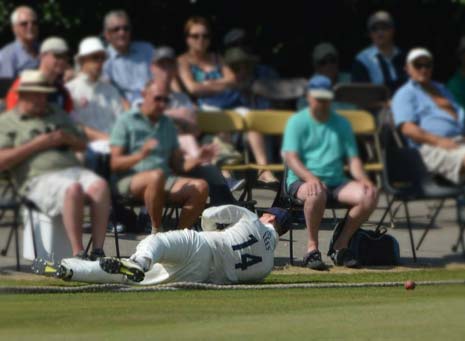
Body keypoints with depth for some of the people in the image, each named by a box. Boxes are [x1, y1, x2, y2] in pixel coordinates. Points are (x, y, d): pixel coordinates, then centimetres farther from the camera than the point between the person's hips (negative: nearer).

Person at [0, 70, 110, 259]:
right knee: (73, 189, -38)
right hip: (39, 178, -6)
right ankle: (78, 253, -38)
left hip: (73, 168, 6)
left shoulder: (58, 116, 30)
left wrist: (68, 139, 9)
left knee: (100, 185, -29)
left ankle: (98, 250, -32)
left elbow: (82, 144, 33)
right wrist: (36, 145, -6)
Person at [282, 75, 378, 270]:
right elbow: (291, 158, -8)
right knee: (317, 194, -41)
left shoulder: (342, 124, 19)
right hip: (301, 180, -5)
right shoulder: (297, 122, 4)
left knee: (370, 195, -23)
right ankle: (312, 247, -25)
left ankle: (340, 244, -10)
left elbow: (353, 158, 15)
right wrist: (310, 177, -28)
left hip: (336, 181, 5)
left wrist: (362, 178, -7)